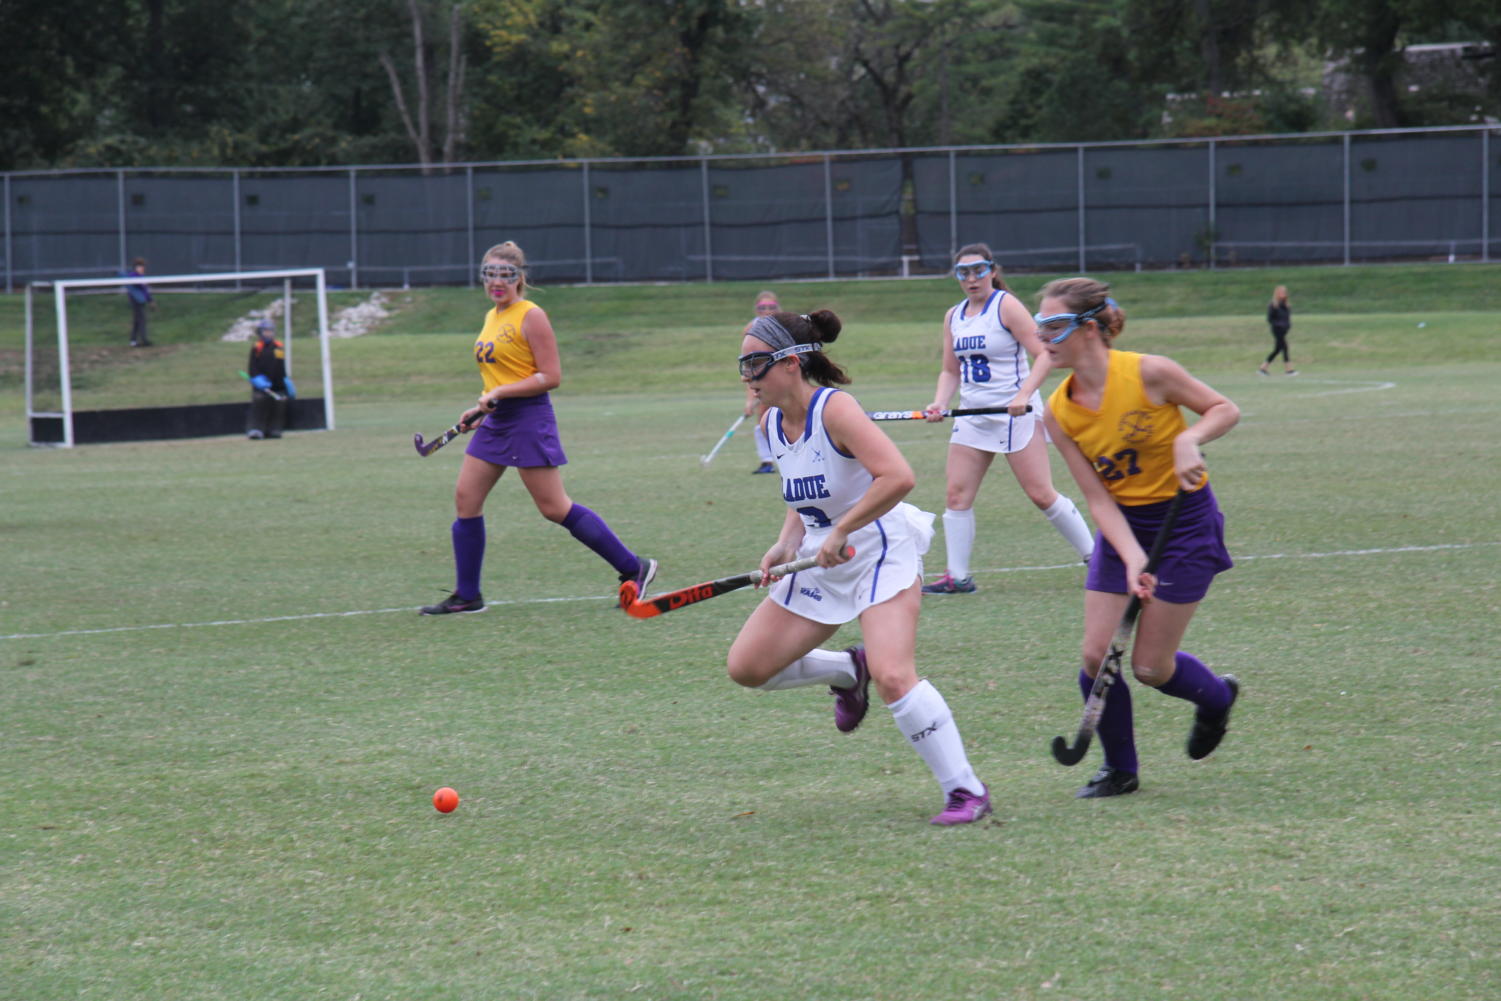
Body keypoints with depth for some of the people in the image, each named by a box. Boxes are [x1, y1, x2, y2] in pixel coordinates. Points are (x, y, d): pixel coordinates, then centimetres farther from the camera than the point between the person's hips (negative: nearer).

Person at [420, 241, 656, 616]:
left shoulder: (531, 316, -11)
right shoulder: (492, 317, 14)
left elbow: (551, 377, -15)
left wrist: (499, 394, -19)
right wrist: (482, 409, 14)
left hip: (527, 418, -9)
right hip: (496, 422, 9)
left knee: (554, 508, -8)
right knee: (465, 498, 3)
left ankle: (634, 568, 1)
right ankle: (466, 595, 10)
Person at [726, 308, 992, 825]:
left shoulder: (834, 408, -21)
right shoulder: (771, 423, 4)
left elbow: (897, 476, -31)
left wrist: (840, 532, -27)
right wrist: (786, 544, 1)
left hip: (879, 552, -8)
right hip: (821, 563, 8)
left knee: (892, 677, -24)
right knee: (746, 666, 5)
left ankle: (966, 791, -13)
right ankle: (847, 671, 30)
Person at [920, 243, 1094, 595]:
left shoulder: (1006, 306, -9)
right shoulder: (953, 317, 11)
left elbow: (1044, 355, -14)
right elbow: (950, 370, 18)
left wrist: (1024, 394, -26)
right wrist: (940, 402, -1)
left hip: (1015, 413, -6)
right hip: (972, 416, 6)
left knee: (1041, 494, -6)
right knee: (957, 494, -2)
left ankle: (1094, 556, 7)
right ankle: (957, 576, 3)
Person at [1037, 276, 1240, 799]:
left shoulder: (1149, 373, -20)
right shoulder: (1058, 413, -8)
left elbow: (1225, 409, -6)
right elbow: (1098, 498, -9)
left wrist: (1190, 439, -27)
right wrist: (1132, 559, -23)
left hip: (1185, 520, -4)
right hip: (1122, 524, 4)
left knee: (1150, 667, -2)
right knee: (1096, 655, -6)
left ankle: (1216, 697, 32)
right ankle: (1119, 770, 15)